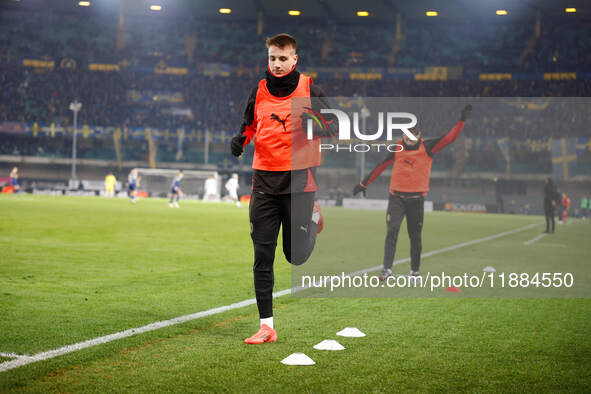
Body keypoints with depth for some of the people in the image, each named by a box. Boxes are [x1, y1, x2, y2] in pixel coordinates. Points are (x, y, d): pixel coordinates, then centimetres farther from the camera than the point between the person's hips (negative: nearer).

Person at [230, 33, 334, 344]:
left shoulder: (309, 89, -1)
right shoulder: (259, 91, 7)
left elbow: (332, 126, 3)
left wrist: (313, 126, -18)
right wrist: (241, 139, -1)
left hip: (299, 179, -3)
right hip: (264, 180, 3)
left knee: (296, 255, 2)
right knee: (262, 256, -1)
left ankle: (313, 215, 35)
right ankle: (267, 325, 5)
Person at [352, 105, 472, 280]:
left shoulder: (427, 147, 0)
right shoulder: (396, 149, 3)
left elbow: (450, 137, -6)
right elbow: (381, 166, 8)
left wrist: (462, 120, -15)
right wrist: (364, 184, 12)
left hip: (417, 199, 0)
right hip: (396, 198, 0)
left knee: (415, 236, 8)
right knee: (392, 230, -12)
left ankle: (415, 270, 20)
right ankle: (387, 269, -12)